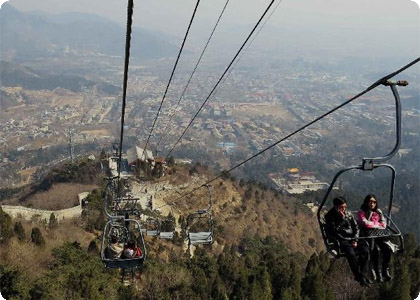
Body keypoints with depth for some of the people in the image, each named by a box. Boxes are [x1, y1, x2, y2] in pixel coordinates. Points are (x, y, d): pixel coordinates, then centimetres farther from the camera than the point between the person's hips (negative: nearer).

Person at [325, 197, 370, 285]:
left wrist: (355, 240, 3)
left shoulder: (348, 214, 14)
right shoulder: (329, 216, 0)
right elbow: (334, 230, -12)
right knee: (351, 253, -33)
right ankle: (358, 276, -21)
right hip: (341, 241, -5)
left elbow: (356, 227, 17)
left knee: (365, 250, -23)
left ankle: (363, 275, -19)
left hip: (352, 239, 5)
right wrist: (342, 218, -16)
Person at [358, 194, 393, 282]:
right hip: (367, 235, -5)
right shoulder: (361, 212, 3)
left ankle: (385, 271, -8)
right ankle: (377, 273, -20)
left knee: (388, 249, -22)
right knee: (376, 249, -31)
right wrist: (377, 224, 2)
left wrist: (371, 224, -1)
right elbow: (365, 223, -11)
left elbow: (384, 224, 12)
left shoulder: (378, 212, 18)